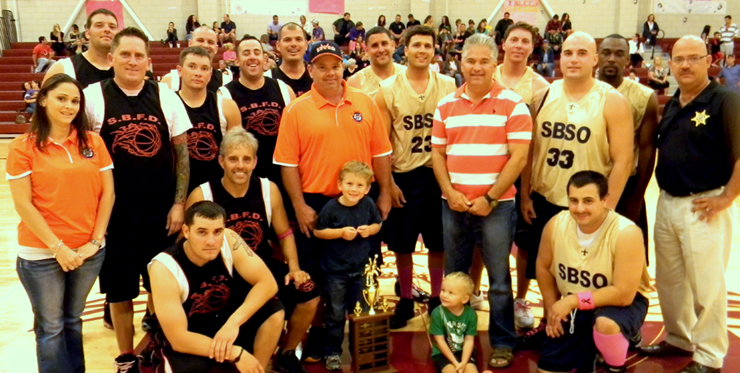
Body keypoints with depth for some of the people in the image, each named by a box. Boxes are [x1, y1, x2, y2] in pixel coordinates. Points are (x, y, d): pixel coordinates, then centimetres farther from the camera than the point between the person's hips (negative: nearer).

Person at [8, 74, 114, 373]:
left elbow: (107, 193, 3)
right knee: (50, 328, 9)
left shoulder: (93, 141, 4)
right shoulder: (23, 146, -5)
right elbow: (23, 204, -8)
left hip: (89, 251, 3)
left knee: (73, 321, 17)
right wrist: (58, 247, -12)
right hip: (42, 254, -2)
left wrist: (95, 240, -4)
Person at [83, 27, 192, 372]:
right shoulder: (93, 97, -3)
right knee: (120, 291, 9)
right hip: (114, 214, -1)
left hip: (161, 213, 1)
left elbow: (182, 152, 4)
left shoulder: (166, 97, 1)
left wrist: (179, 203, -2)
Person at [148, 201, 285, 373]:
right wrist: (236, 353, -30)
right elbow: (178, 339, -29)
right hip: (185, 343, -4)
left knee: (274, 311, -18)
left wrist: (233, 322, -31)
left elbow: (268, 283, -17)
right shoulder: (164, 267, -27)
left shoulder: (229, 241, -17)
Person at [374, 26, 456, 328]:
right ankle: (406, 300, 26)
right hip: (403, 176, -1)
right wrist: (388, 182, -7)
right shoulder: (388, 89, -2)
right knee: (402, 244, 9)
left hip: (439, 174, 1)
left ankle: (437, 299, 28)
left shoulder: (448, 86, 2)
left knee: (438, 243, 10)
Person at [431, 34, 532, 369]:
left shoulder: (512, 104, -4)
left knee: (499, 279, 4)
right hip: (453, 204, 4)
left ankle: (502, 343, 19)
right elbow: (437, 153, 9)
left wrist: (489, 198, -12)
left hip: (496, 205, -4)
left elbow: (519, 157, -8)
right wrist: (449, 191, -5)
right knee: (454, 276, 14)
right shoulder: (446, 105, 8)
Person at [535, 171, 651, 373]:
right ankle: (592, 347, 29)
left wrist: (572, 300, -26)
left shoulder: (626, 233, -29)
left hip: (621, 302, -4)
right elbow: (543, 267, 2)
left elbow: (623, 294, -29)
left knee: (605, 324, -38)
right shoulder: (555, 225, -17)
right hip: (573, 309, 4)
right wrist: (553, 309, -2)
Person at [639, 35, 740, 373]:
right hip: (667, 203, 8)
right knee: (669, 280, 17)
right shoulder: (671, 104, 11)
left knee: (707, 285, 1)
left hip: (703, 208, -7)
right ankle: (678, 339, 35)